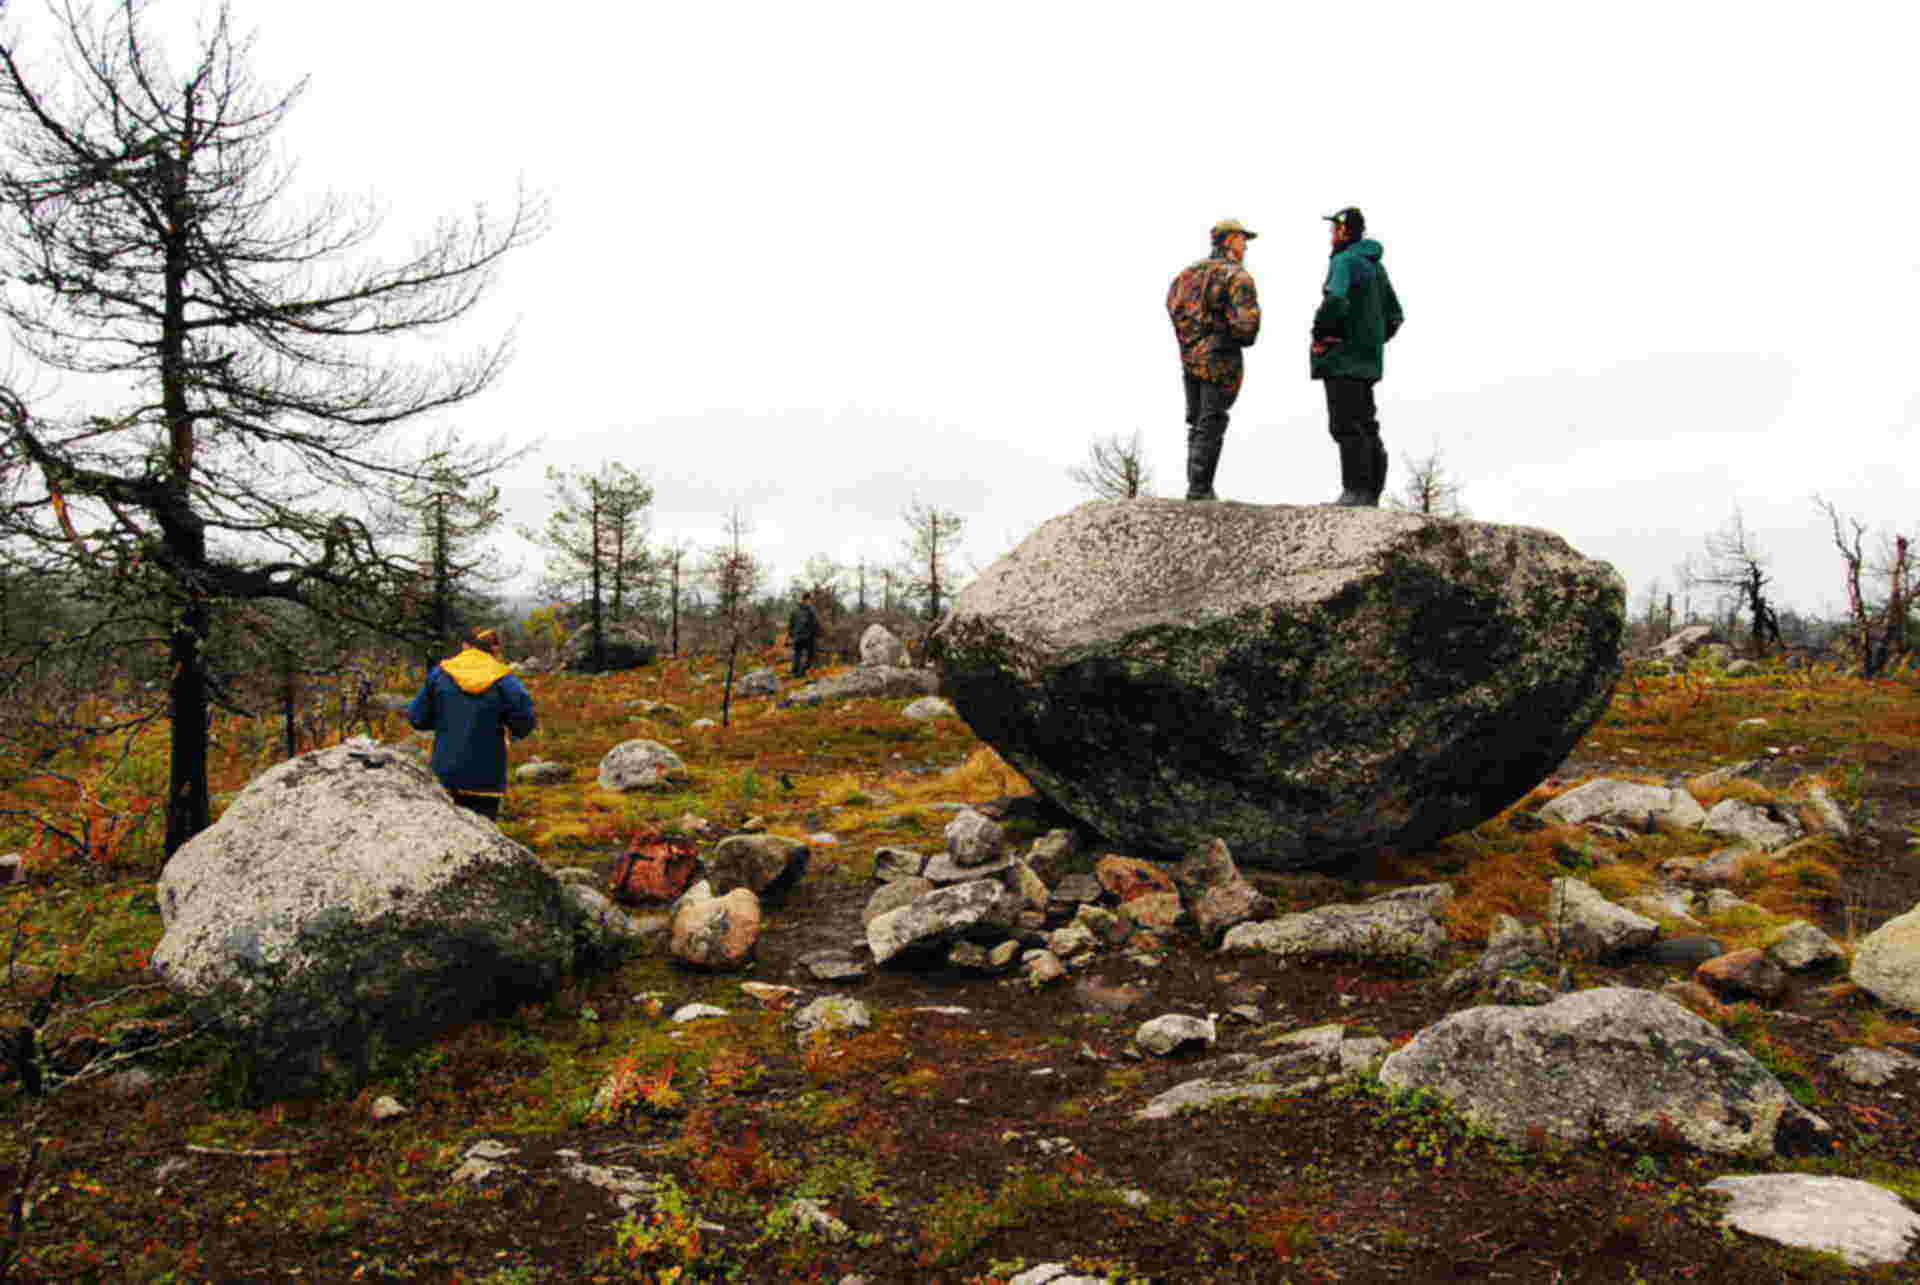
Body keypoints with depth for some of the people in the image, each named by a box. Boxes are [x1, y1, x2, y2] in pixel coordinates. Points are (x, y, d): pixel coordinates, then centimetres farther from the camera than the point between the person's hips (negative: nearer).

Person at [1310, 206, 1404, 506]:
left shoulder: (1344, 261, -11)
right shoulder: (1376, 265, 18)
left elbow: (1335, 300, -30)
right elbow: (1394, 315, 22)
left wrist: (1319, 333, -17)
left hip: (1343, 359, -9)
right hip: (1369, 359, 9)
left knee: (1346, 426, -9)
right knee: (1365, 426, 11)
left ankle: (1355, 490, -12)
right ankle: (1370, 494, 13)